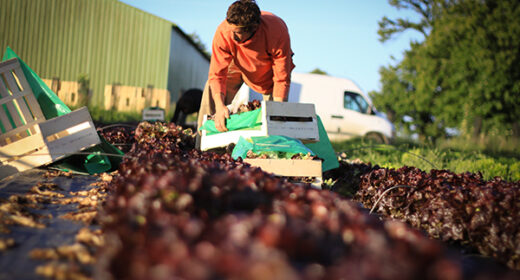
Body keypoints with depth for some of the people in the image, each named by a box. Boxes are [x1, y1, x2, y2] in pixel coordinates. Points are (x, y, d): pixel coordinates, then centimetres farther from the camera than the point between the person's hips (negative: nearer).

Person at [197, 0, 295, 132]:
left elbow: (281, 78, -33)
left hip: (270, 68, -1)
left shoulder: (277, 32, -41)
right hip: (239, 64, 2)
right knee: (211, 91, -16)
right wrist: (220, 106, -48)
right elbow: (217, 74, -33)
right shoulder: (223, 32, -37)